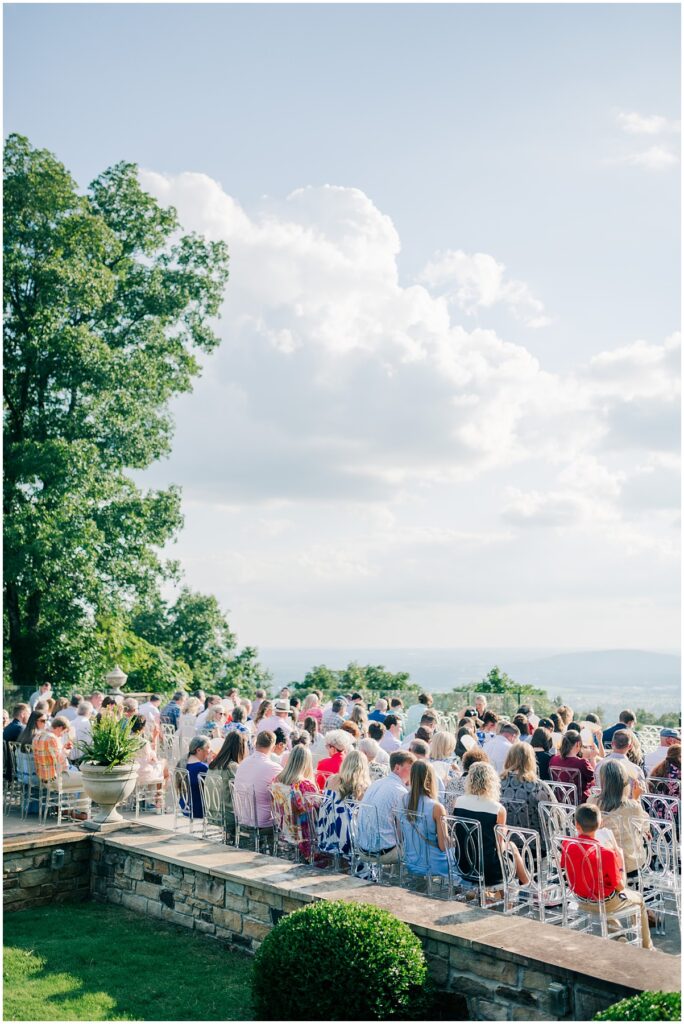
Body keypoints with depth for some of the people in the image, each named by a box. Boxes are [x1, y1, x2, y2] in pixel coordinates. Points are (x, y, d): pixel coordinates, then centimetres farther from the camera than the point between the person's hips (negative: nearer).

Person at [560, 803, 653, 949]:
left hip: (581, 900, 5)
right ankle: (646, 948, 36)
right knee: (638, 899, 25)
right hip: (604, 904, -5)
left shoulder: (566, 845, -18)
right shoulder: (606, 854, -33)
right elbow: (619, 887, -22)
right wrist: (618, 858, -8)